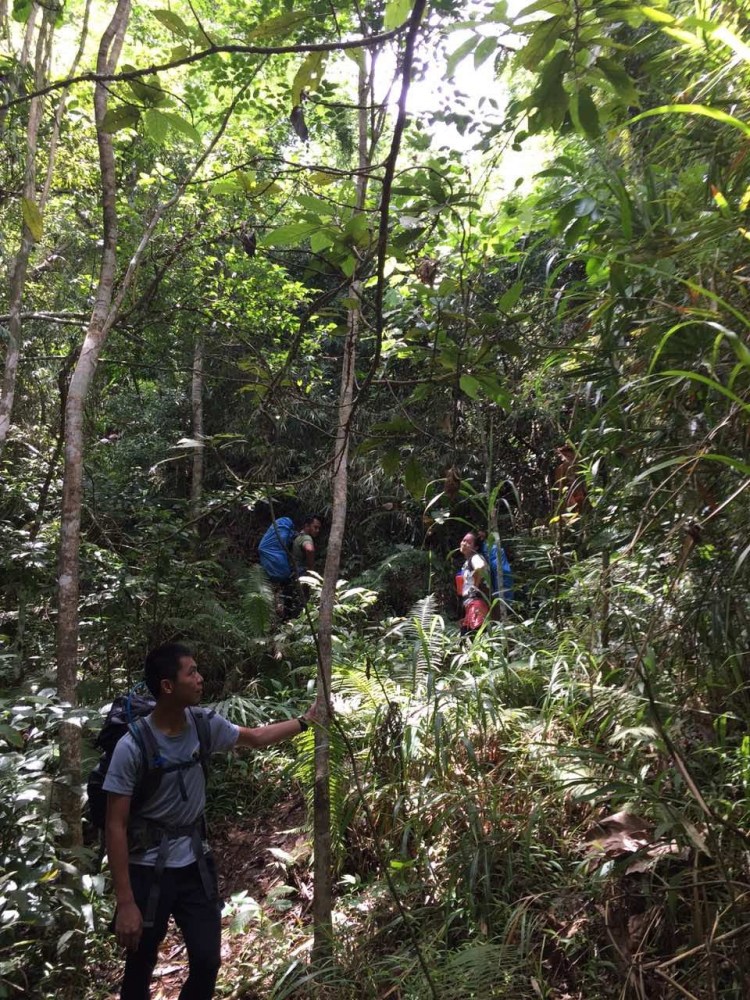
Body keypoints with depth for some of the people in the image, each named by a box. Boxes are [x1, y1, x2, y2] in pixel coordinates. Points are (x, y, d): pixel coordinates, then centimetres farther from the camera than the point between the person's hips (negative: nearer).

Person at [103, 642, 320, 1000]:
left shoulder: (205, 726, -7)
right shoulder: (132, 747, -22)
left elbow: (257, 737, 13)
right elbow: (116, 826, -18)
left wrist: (306, 720, 12)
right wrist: (125, 902, -19)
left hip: (195, 864, 5)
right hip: (149, 870, -4)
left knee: (208, 961, 6)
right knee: (140, 969, 10)